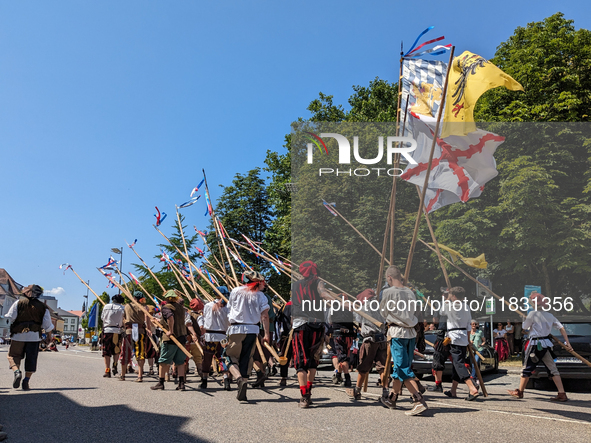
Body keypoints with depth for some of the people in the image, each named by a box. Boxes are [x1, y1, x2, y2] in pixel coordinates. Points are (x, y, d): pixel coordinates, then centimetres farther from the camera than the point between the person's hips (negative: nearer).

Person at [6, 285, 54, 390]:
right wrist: (49, 336, 19)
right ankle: (26, 382, 3)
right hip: (34, 336, 1)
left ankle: (17, 372, -15)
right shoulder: (42, 307, 6)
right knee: (31, 359, 6)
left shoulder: (19, 302, 1)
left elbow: (10, 317, -4)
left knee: (13, 355, 11)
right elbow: (47, 325, 7)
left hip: (18, 335, -1)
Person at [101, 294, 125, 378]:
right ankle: (114, 365, -2)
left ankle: (107, 370, 1)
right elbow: (123, 321, -1)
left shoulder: (106, 307, 7)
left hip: (107, 330, 1)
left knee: (106, 352, 4)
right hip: (117, 330, -1)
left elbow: (102, 318, 15)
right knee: (116, 350, 16)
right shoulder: (122, 308, 1)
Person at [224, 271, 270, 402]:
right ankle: (242, 393, 8)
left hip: (236, 328, -1)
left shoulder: (235, 291, 5)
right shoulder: (260, 295, 4)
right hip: (253, 330, 1)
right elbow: (264, 315, -3)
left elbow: (230, 309, 12)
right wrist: (267, 333, -2)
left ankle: (239, 378, -21)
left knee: (231, 357, 7)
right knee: (246, 359, 9)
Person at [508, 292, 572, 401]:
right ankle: (562, 394, 3)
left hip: (536, 344, -6)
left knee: (528, 368, 3)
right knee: (552, 369, 7)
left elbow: (524, 326, -3)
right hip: (546, 344, 6)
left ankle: (519, 392, 12)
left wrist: (525, 320, 17)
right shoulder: (550, 316, 7)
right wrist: (567, 342, 7)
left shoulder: (532, 314, -11)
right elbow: (561, 328, 5)